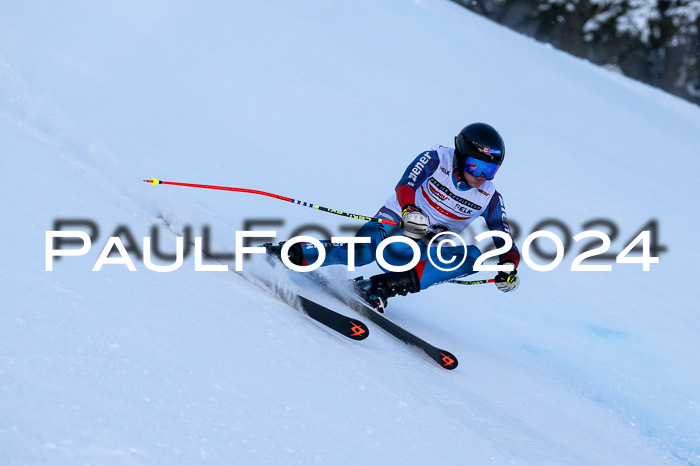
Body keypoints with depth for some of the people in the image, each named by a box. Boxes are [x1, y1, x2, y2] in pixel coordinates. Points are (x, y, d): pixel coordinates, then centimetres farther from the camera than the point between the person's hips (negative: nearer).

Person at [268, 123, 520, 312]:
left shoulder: (489, 198, -3)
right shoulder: (436, 160, -10)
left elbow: (506, 241, -2)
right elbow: (405, 185, -26)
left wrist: (509, 267, -24)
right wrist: (409, 210, -48)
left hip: (422, 253, 4)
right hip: (394, 222, -3)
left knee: (472, 256, -26)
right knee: (363, 251, -36)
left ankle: (384, 286, -30)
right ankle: (293, 254, -16)